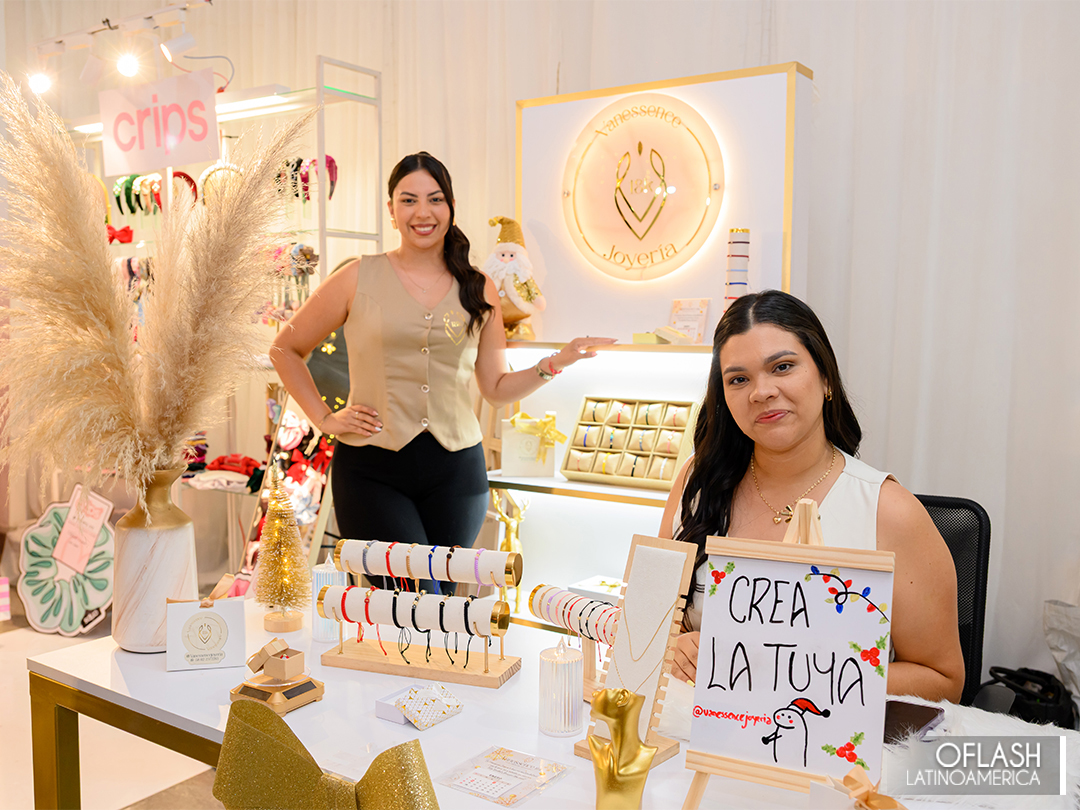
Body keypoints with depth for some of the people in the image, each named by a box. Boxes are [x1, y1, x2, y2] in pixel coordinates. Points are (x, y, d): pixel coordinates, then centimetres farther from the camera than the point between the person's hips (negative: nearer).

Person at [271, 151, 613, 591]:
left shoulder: (478, 290, 8)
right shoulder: (359, 279, 1)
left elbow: (497, 388, 11)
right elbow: (285, 348, 11)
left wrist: (554, 364, -5)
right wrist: (324, 417, 2)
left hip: (456, 469, 3)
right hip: (372, 469, -2)